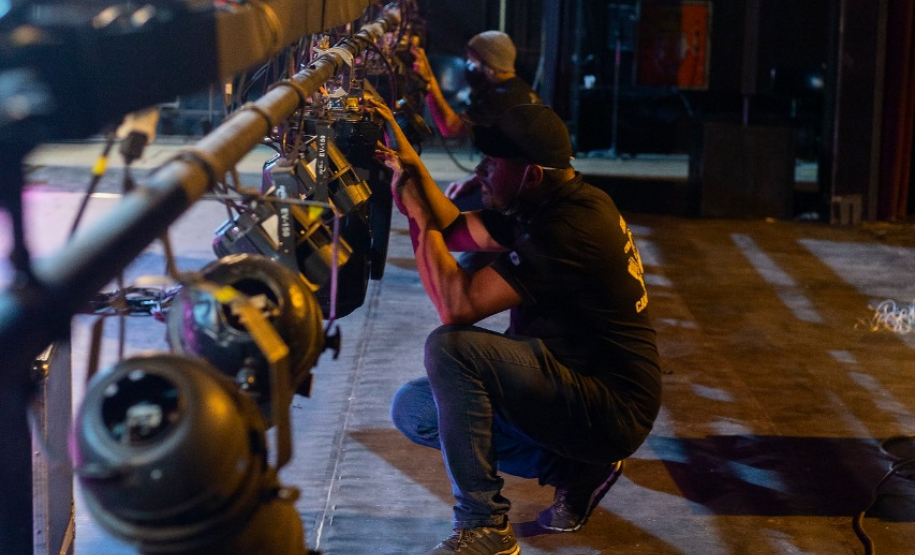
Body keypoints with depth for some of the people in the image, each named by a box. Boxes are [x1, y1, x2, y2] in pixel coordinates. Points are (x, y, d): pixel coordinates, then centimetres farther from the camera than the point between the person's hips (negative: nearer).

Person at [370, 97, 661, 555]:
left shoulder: (569, 226, -26)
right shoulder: (544, 204, 4)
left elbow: (458, 305, -29)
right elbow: (456, 231, 12)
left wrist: (416, 213, -19)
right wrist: (410, 161, 0)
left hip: (610, 409, -10)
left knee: (449, 347, -25)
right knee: (413, 409, 7)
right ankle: (574, 468, 8)